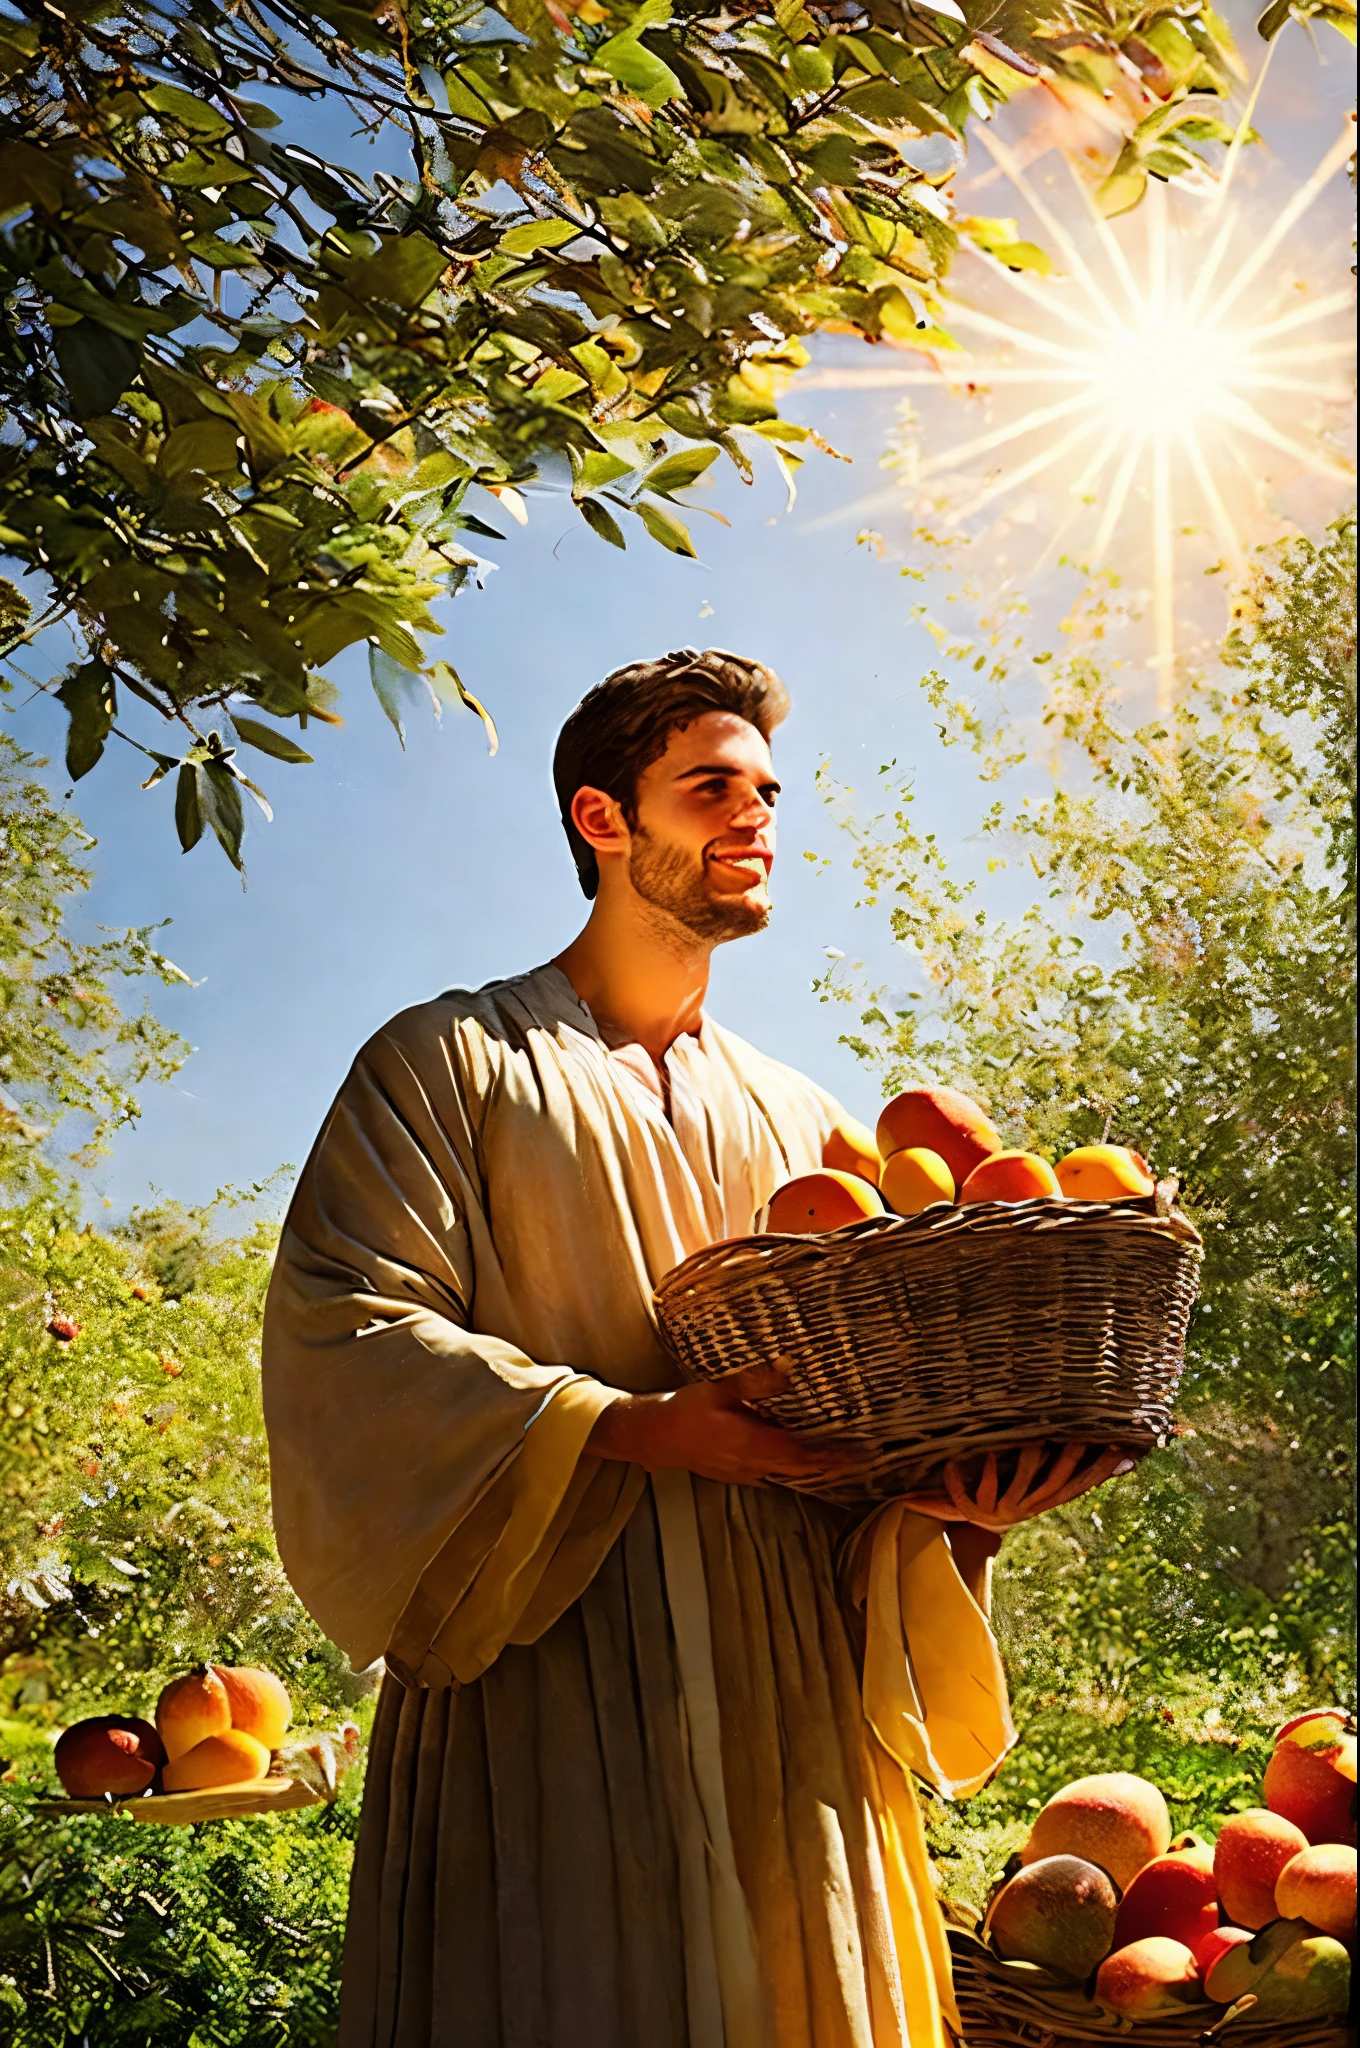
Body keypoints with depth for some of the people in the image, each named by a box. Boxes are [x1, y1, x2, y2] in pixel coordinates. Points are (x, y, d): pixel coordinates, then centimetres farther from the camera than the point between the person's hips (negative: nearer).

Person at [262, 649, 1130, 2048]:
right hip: (547, 1667, -4)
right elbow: (345, 1326, -9)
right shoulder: (449, 1063, 4)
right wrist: (628, 1429, -20)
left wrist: (943, 1476, -10)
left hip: (788, 1682, 5)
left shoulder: (798, 1121, 18)